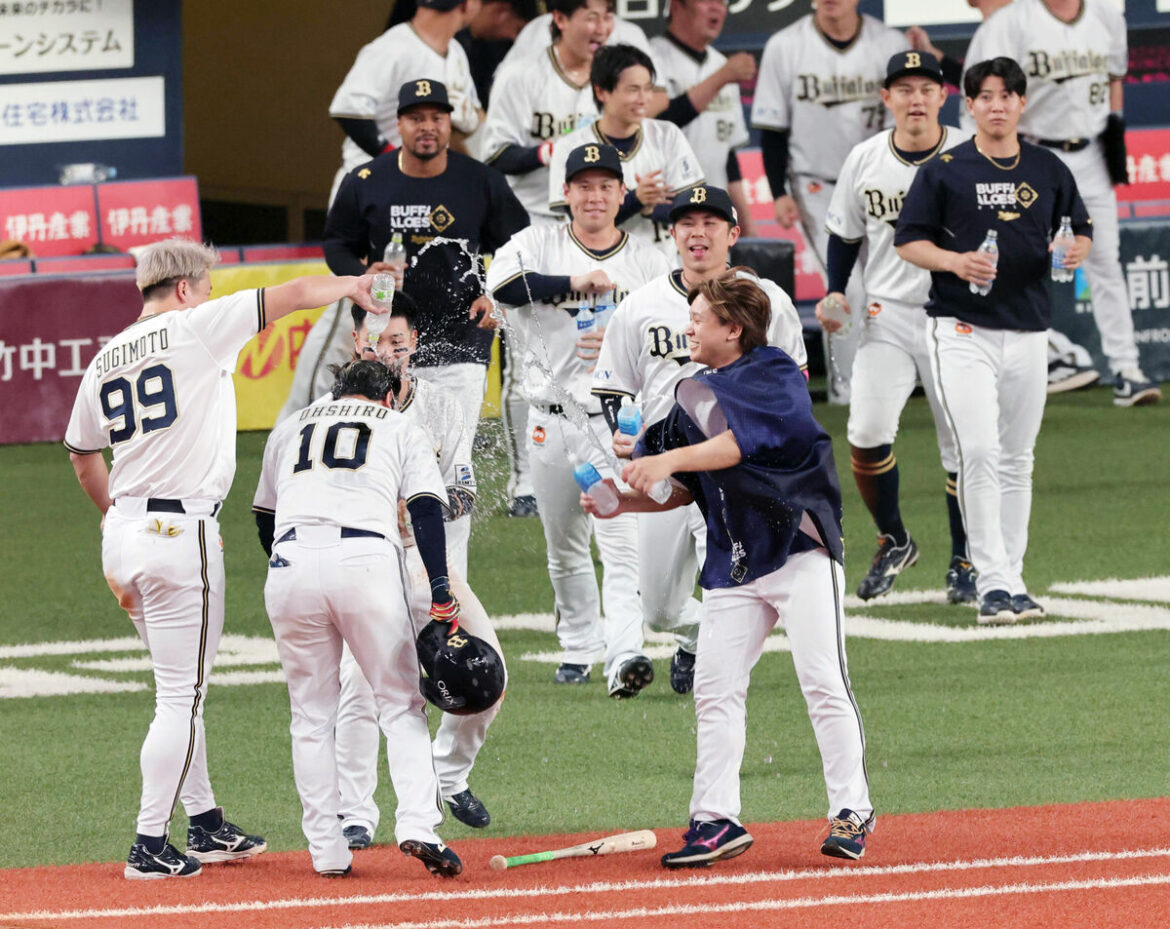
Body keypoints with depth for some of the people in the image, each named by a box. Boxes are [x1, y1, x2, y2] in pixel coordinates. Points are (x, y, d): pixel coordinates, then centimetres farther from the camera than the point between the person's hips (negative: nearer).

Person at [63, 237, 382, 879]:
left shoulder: (103, 362, 13)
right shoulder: (196, 328, -7)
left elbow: (84, 458, 23)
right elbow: (293, 295, -1)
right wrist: (350, 287, 17)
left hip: (126, 530, 8)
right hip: (180, 531, -8)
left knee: (181, 688, 18)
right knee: (180, 695, -3)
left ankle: (205, 825, 24)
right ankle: (151, 845, -4)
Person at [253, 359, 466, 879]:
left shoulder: (289, 428, 30)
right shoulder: (400, 427, 22)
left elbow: (265, 522, 30)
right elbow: (426, 509, 7)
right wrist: (440, 590, 1)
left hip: (289, 563, 2)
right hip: (366, 559, -2)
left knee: (311, 716, 12)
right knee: (401, 705, 6)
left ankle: (327, 851, 8)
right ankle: (417, 826, -14)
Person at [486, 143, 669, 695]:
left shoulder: (650, 264, 6)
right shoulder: (539, 245, 3)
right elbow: (501, 281, -18)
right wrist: (573, 284, -26)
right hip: (553, 419, 2)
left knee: (621, 541, -16)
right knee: (564, 548, 13)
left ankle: (624, 657, -26)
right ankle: (579, 648, 31)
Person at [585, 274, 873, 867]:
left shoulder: (776, 377, -5)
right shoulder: (690, 397, 16)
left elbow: (746, 441, -23)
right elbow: (685, 491, 19)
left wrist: (672, 459, -29)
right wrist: (624, 502, 4)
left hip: (798, 549, -7)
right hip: (732, 566, 7)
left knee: (824, 684, -11)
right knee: (715, 690, 0)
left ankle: (851, 814, -7)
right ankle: (716, 820, 2)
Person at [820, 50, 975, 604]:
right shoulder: (865, 160, 3)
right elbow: (845, 233, 15)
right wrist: (835, 293, 2)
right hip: (886, 317, 2)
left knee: (961, 443, 0)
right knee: (866, 433, -11)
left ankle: (963, 561, 17)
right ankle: (893, 543, 10)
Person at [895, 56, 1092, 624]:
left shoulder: (1049, 171, 10)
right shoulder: (943, 171, 0)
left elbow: (1081, 231, 17)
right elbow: (908, 242, 1)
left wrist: (1075, 251, -6)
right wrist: (954, 261, -17)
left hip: (1028, 332, 4)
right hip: (963, 330, -4)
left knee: (1017, 460, 9)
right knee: (979, 454, -14)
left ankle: (1012, 581, 16)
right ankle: (991, 583, -13)